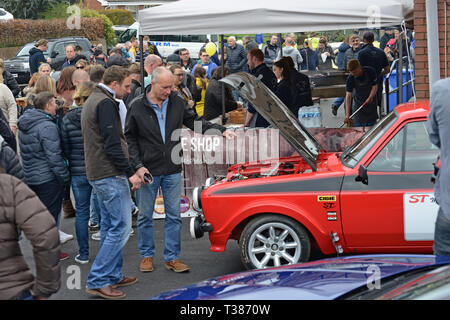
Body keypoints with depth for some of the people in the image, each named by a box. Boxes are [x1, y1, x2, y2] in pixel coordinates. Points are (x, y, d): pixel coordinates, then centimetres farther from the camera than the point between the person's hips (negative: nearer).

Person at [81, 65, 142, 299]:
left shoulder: (92, 100, 18)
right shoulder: (105, 103, -15)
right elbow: (112, 143, -21)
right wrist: (130, 172, -19)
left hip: (98, 174, 11)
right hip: (110, 175, -11)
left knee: (110, 227, 15)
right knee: (121, 227, -9)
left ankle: (112, 276, 21)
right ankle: (97, 281, -8)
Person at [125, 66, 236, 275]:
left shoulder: (177, 102, 2)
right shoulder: (138, 107, -6)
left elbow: (196, 122, 8)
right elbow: (130, 139, -2)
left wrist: (221, 131, -7)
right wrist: (138, 166, -10)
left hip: (172, 171, 3)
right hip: (148, 171, -2)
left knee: (174, 216, 6)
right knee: (145, 216, 7)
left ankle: (172, 257, 15)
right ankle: (147, 255, 22)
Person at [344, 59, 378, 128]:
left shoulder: (370, 71, -20)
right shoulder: (350, 78, -22)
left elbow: (375, 86, -10)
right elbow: (348, 95, -26)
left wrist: (371, 97, -30)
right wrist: (347, 114, -34)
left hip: (371, 101, 1)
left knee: (372, 124, 9)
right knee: (358, 125, -6)